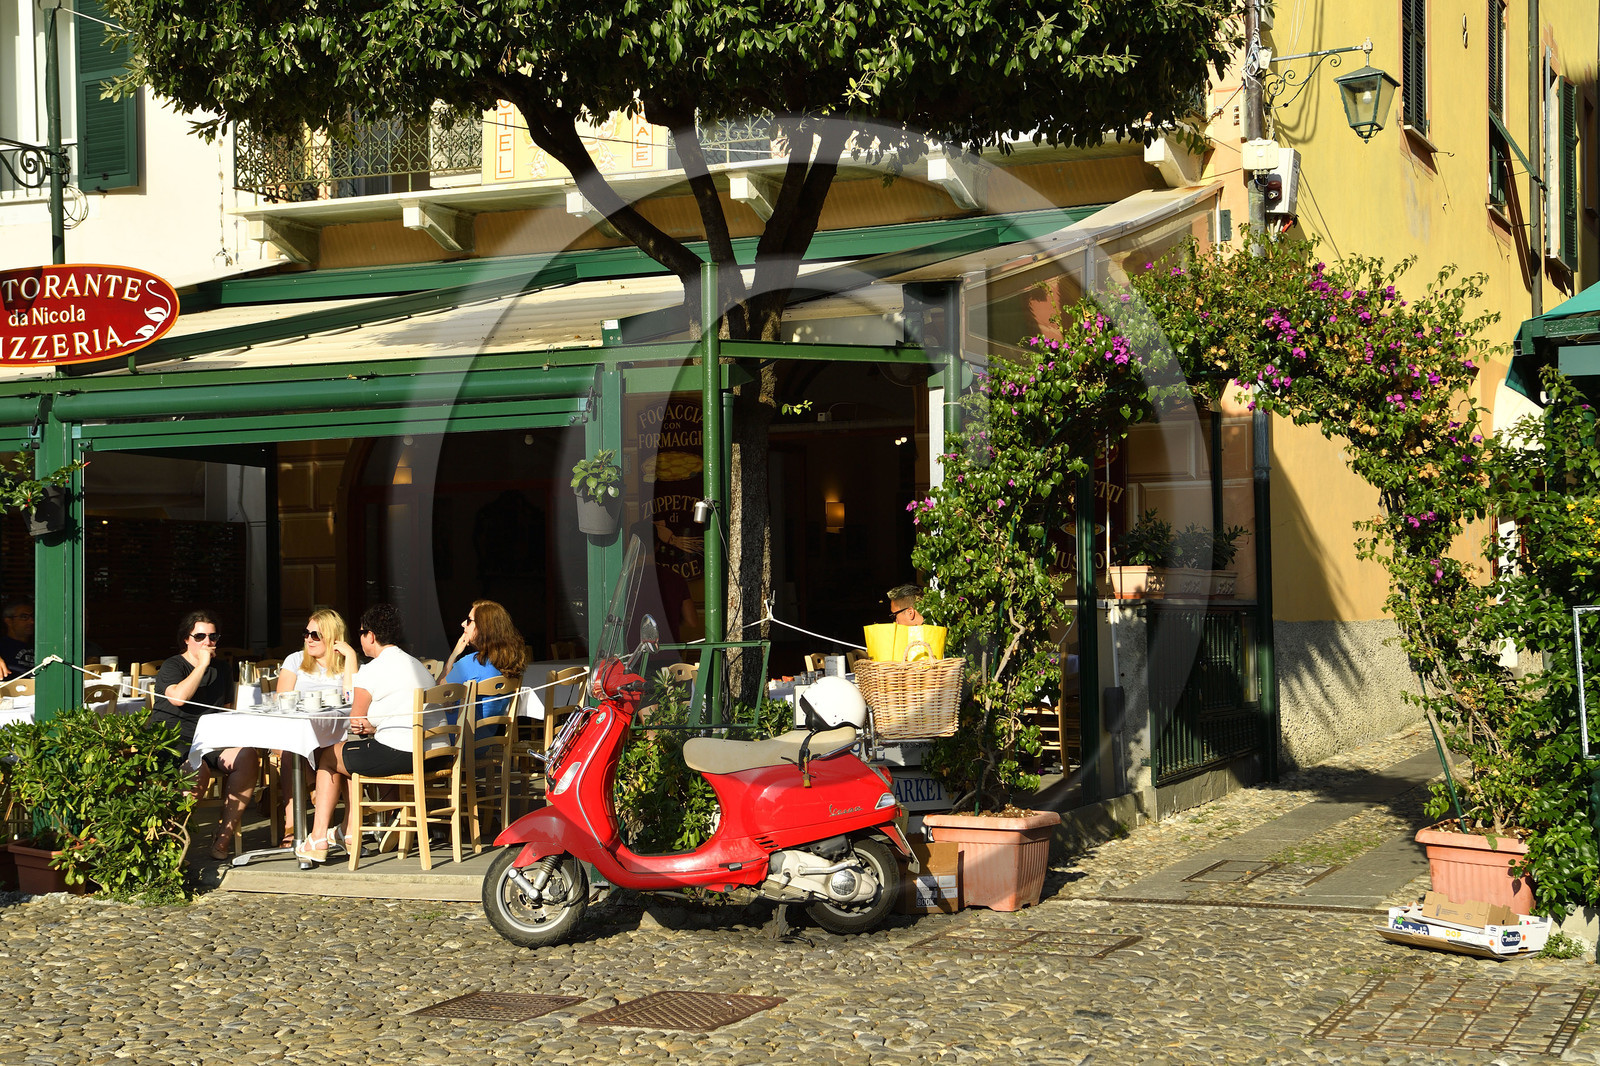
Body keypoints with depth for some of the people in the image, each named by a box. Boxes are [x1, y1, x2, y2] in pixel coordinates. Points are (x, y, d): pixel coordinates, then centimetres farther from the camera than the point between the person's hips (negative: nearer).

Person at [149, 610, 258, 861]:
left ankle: (222, 840, -27)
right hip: (172, 743, -6)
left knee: (247, 756, -25)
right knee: (197, 769, -38)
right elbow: (178, 697, -19)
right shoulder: (172, 666, 2)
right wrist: (202, 664, -11)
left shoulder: (219, 669, 21)